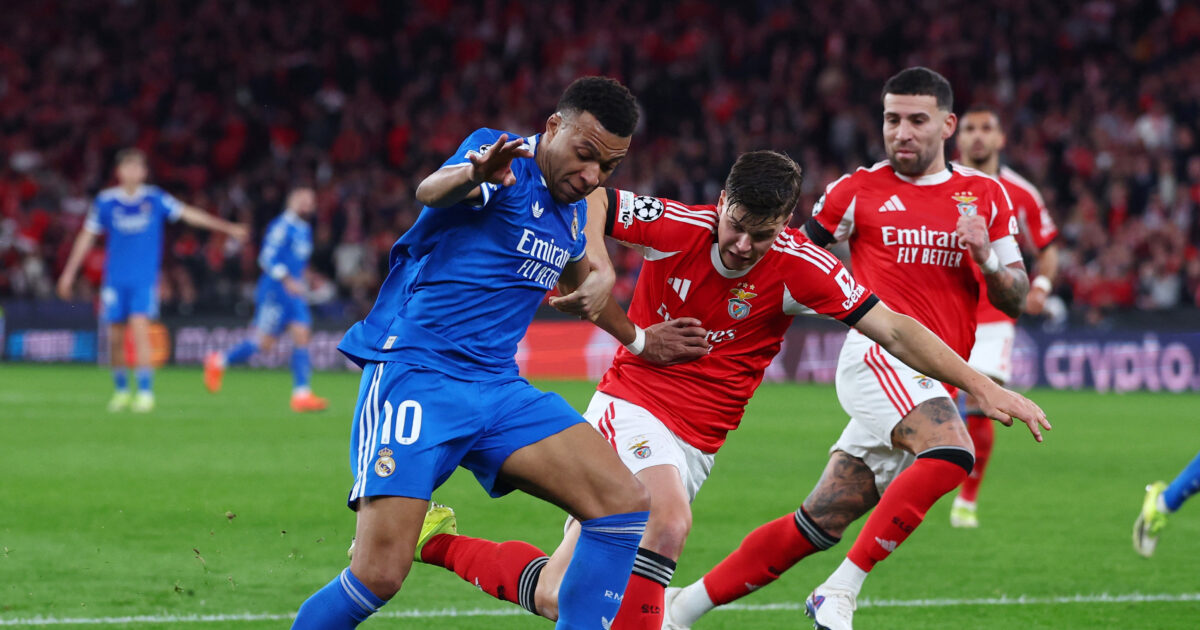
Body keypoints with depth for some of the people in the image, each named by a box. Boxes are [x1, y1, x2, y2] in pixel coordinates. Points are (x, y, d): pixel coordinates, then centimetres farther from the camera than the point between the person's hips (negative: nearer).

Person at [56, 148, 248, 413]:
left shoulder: (155, 199, 0)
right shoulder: (106, 201, 1)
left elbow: (189, 214, 3)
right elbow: (87, 236, 9)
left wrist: (227, 227, 0)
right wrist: (69, 272, 10)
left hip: (145, 278, -1)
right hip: (115, 279, 1)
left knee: (140, 329, -16)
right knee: (115, 337, 4)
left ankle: (145, 392, -13)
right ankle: (121, 391, 23)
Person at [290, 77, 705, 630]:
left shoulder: (572, 208, 14)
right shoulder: (505, 159, -10)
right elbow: (431, 191, -34)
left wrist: (636, 339, 46)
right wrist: (473, 173, -57)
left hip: (497, 387, 8)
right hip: (414, 373, -8)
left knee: (626, 505, -9)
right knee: (376, 577, -19)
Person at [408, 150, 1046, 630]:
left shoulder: (800, 268, -11)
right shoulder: (675, 227, -14)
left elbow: (895, 331, -11)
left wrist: (983, 387, -16)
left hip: (697, 440, 3)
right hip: (631, 403, -3)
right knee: (668, 521, -35)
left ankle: (439, 542, 20)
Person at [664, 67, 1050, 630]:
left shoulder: (985, 197, 14)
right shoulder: (858, 191, 6)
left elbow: (1016, 299, 14)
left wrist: (987, 260, -5)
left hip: (932, 383, 4)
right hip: (880, 356, -4)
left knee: (819, 525, 0)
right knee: (951, 449, -33)